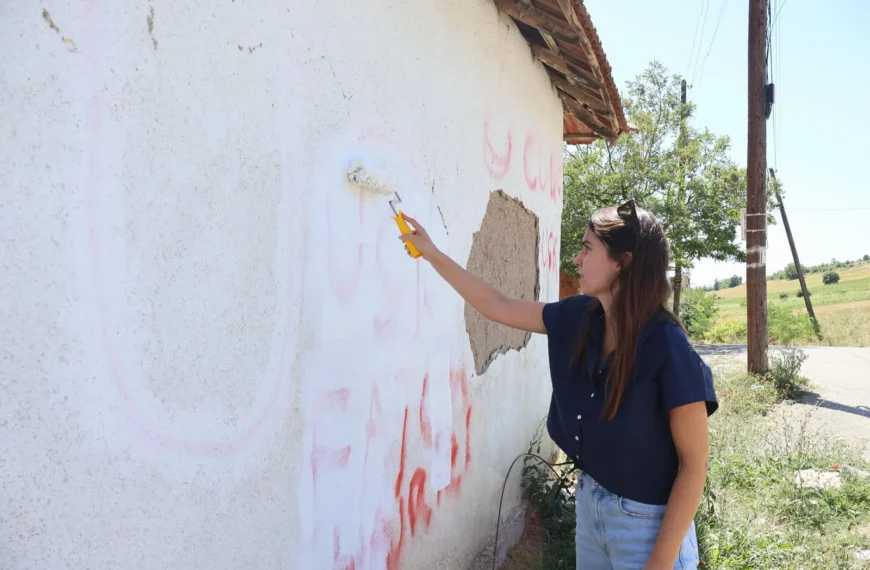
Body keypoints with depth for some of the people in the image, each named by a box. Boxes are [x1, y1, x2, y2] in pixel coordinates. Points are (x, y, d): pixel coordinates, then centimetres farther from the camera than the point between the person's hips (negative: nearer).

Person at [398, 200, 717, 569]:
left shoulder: (668, 349, -23)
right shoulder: (577, 319, -6)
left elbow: (694, 462, -18)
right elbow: (497, 307, 5)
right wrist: (432, 253, 5)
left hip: (647, 523, -6)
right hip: (589, 501, 6)